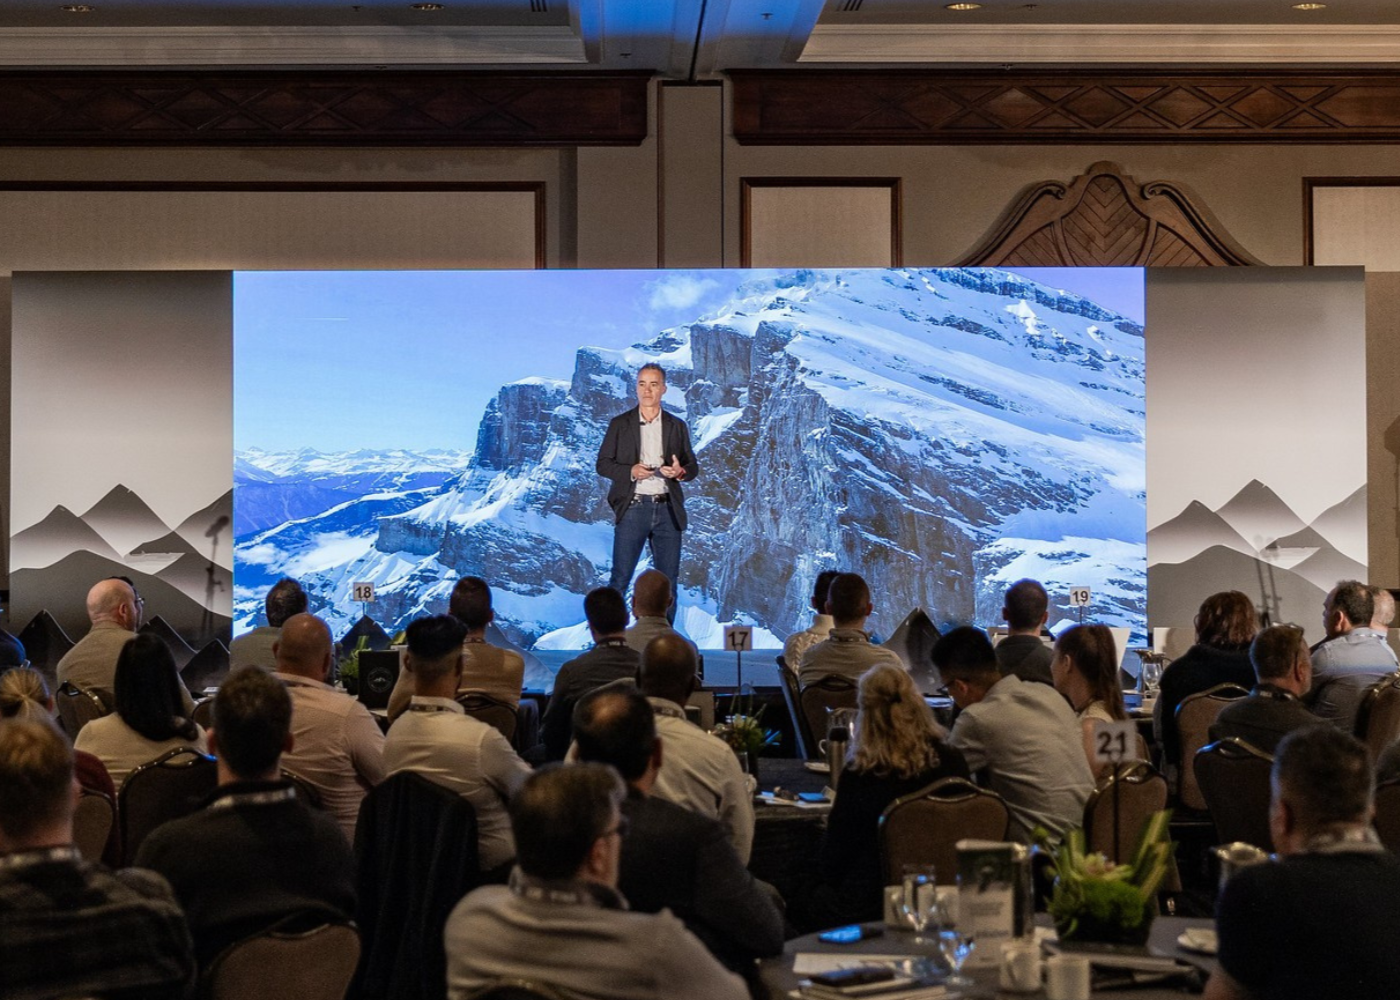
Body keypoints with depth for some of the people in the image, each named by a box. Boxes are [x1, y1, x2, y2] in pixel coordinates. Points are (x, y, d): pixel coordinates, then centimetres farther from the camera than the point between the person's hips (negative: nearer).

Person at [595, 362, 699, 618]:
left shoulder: (677, 426, 10)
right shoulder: (620, 424, 4)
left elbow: (693, 467, 12)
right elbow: (603, 464, 3)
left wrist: (680, 471, -12)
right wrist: (630, 471, -15)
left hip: (667, 509, 2)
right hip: (632, 508, -2)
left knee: (668, 582, 6)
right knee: (620, 579, -3)